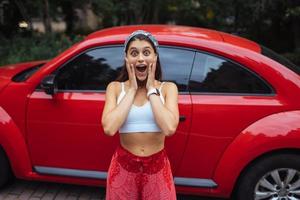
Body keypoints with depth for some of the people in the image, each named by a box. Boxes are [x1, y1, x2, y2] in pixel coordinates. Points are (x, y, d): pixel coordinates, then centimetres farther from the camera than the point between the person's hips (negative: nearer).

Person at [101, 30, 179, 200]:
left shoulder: (168, 87, -5)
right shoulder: (115, 87, -4)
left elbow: (170, 128, -21)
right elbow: (109, 128, -20)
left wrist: (152, 89, -14)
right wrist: (132, 89, -15)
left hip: (157, 167, 0)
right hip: (124, 167, 1)